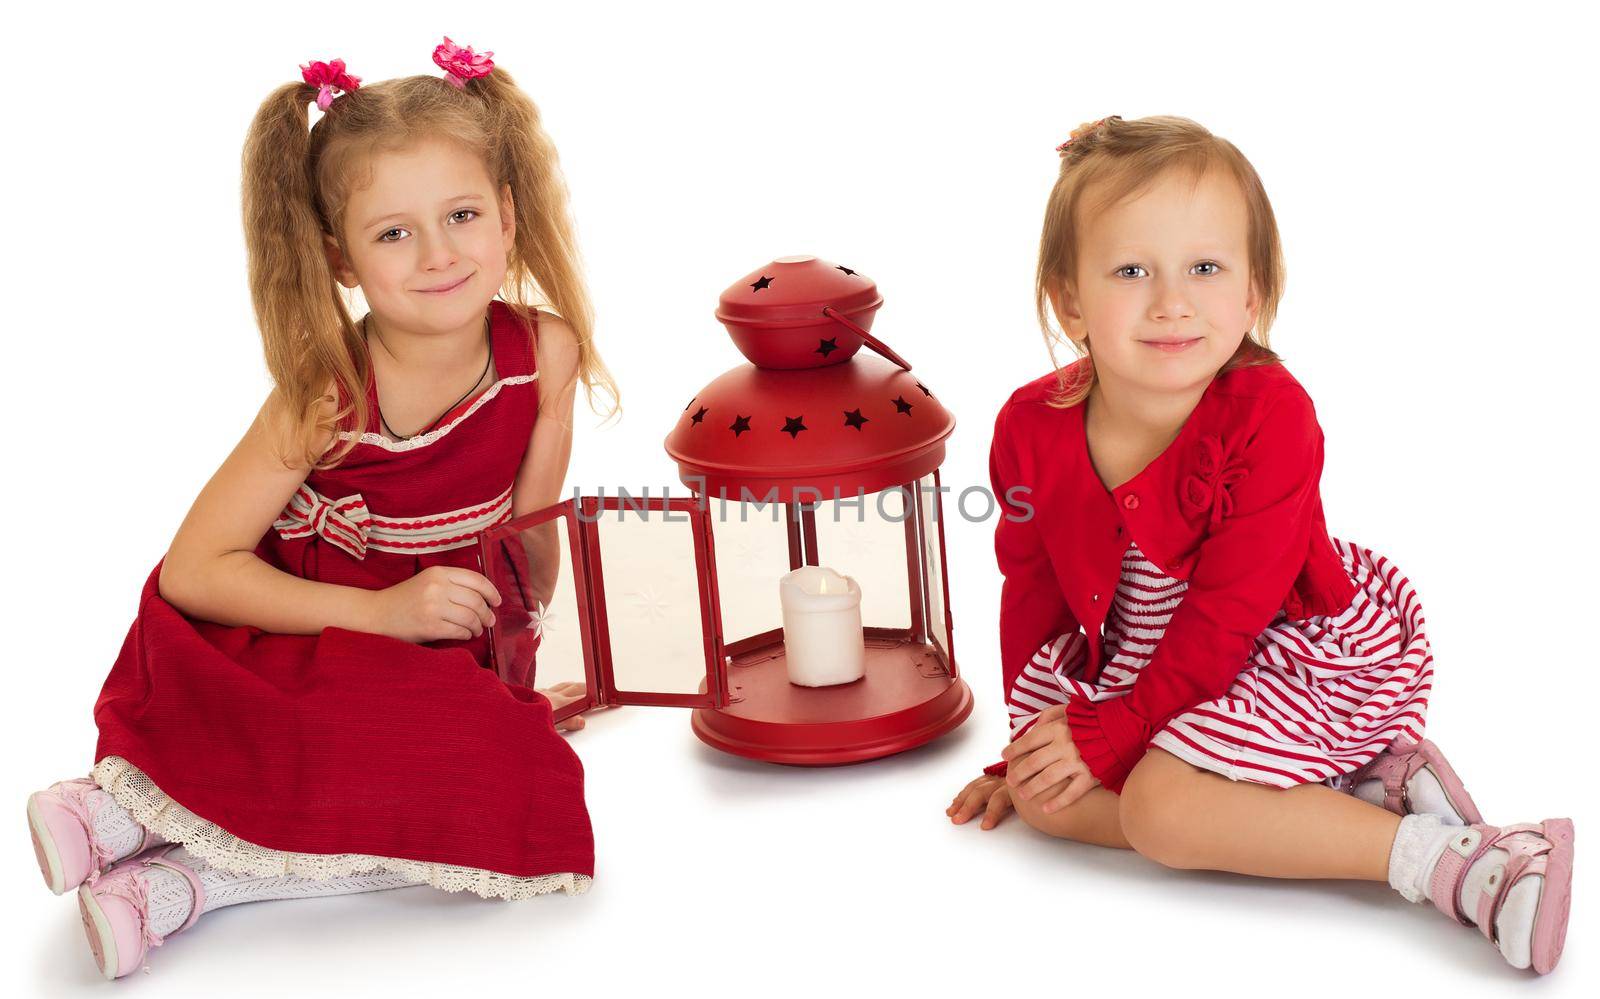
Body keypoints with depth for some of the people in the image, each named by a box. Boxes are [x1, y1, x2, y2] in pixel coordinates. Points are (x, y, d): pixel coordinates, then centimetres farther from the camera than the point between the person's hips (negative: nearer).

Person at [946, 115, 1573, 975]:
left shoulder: (1271, 421, -27)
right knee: (1044, 793, -8)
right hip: (1144, 661, 7)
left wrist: (1107, 734, -21)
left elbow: (1224, 616, -23)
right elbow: (1034, 588, 4)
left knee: (1160, 803, -26)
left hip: (1305, 650, -7)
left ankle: (1442, 856, -24)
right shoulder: (1032, 428, -13)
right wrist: (1028, 742, 9)